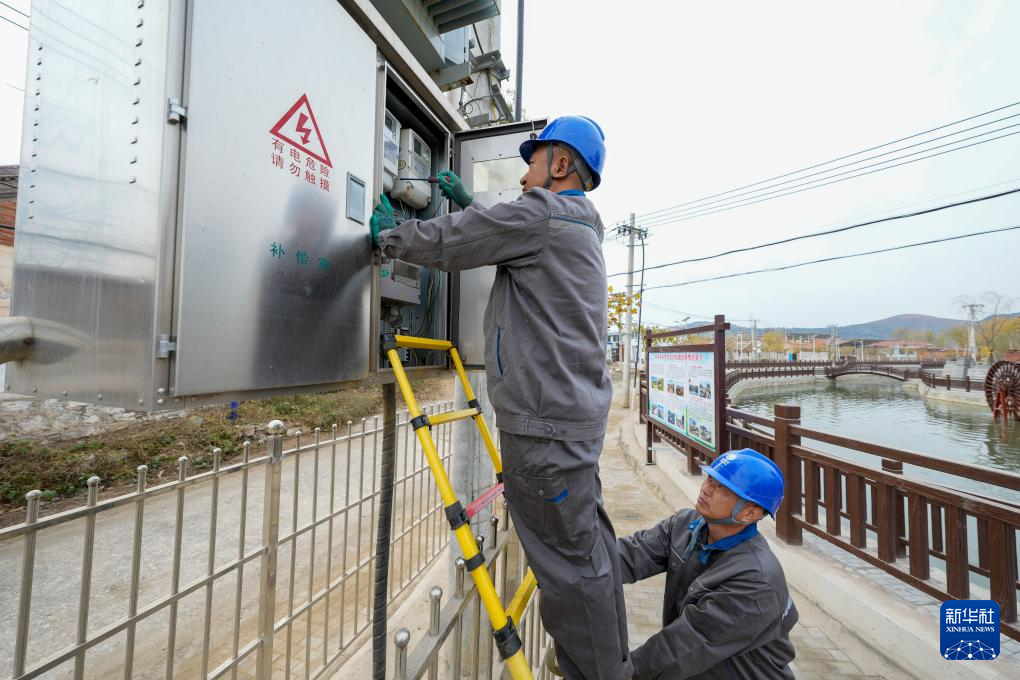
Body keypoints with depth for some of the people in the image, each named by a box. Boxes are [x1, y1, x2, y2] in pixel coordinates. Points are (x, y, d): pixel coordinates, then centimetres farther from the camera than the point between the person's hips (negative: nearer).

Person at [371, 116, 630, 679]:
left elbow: (448, 244, -5)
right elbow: (495, 239, 33)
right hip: (576, 411, 10)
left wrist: (389, 233, 13)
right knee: (588, 544, 19)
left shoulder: (542, 212, -8)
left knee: (569, 563, 2)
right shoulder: (578, 227, 21)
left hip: (544, 421, -10)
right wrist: (468, 205, 34)